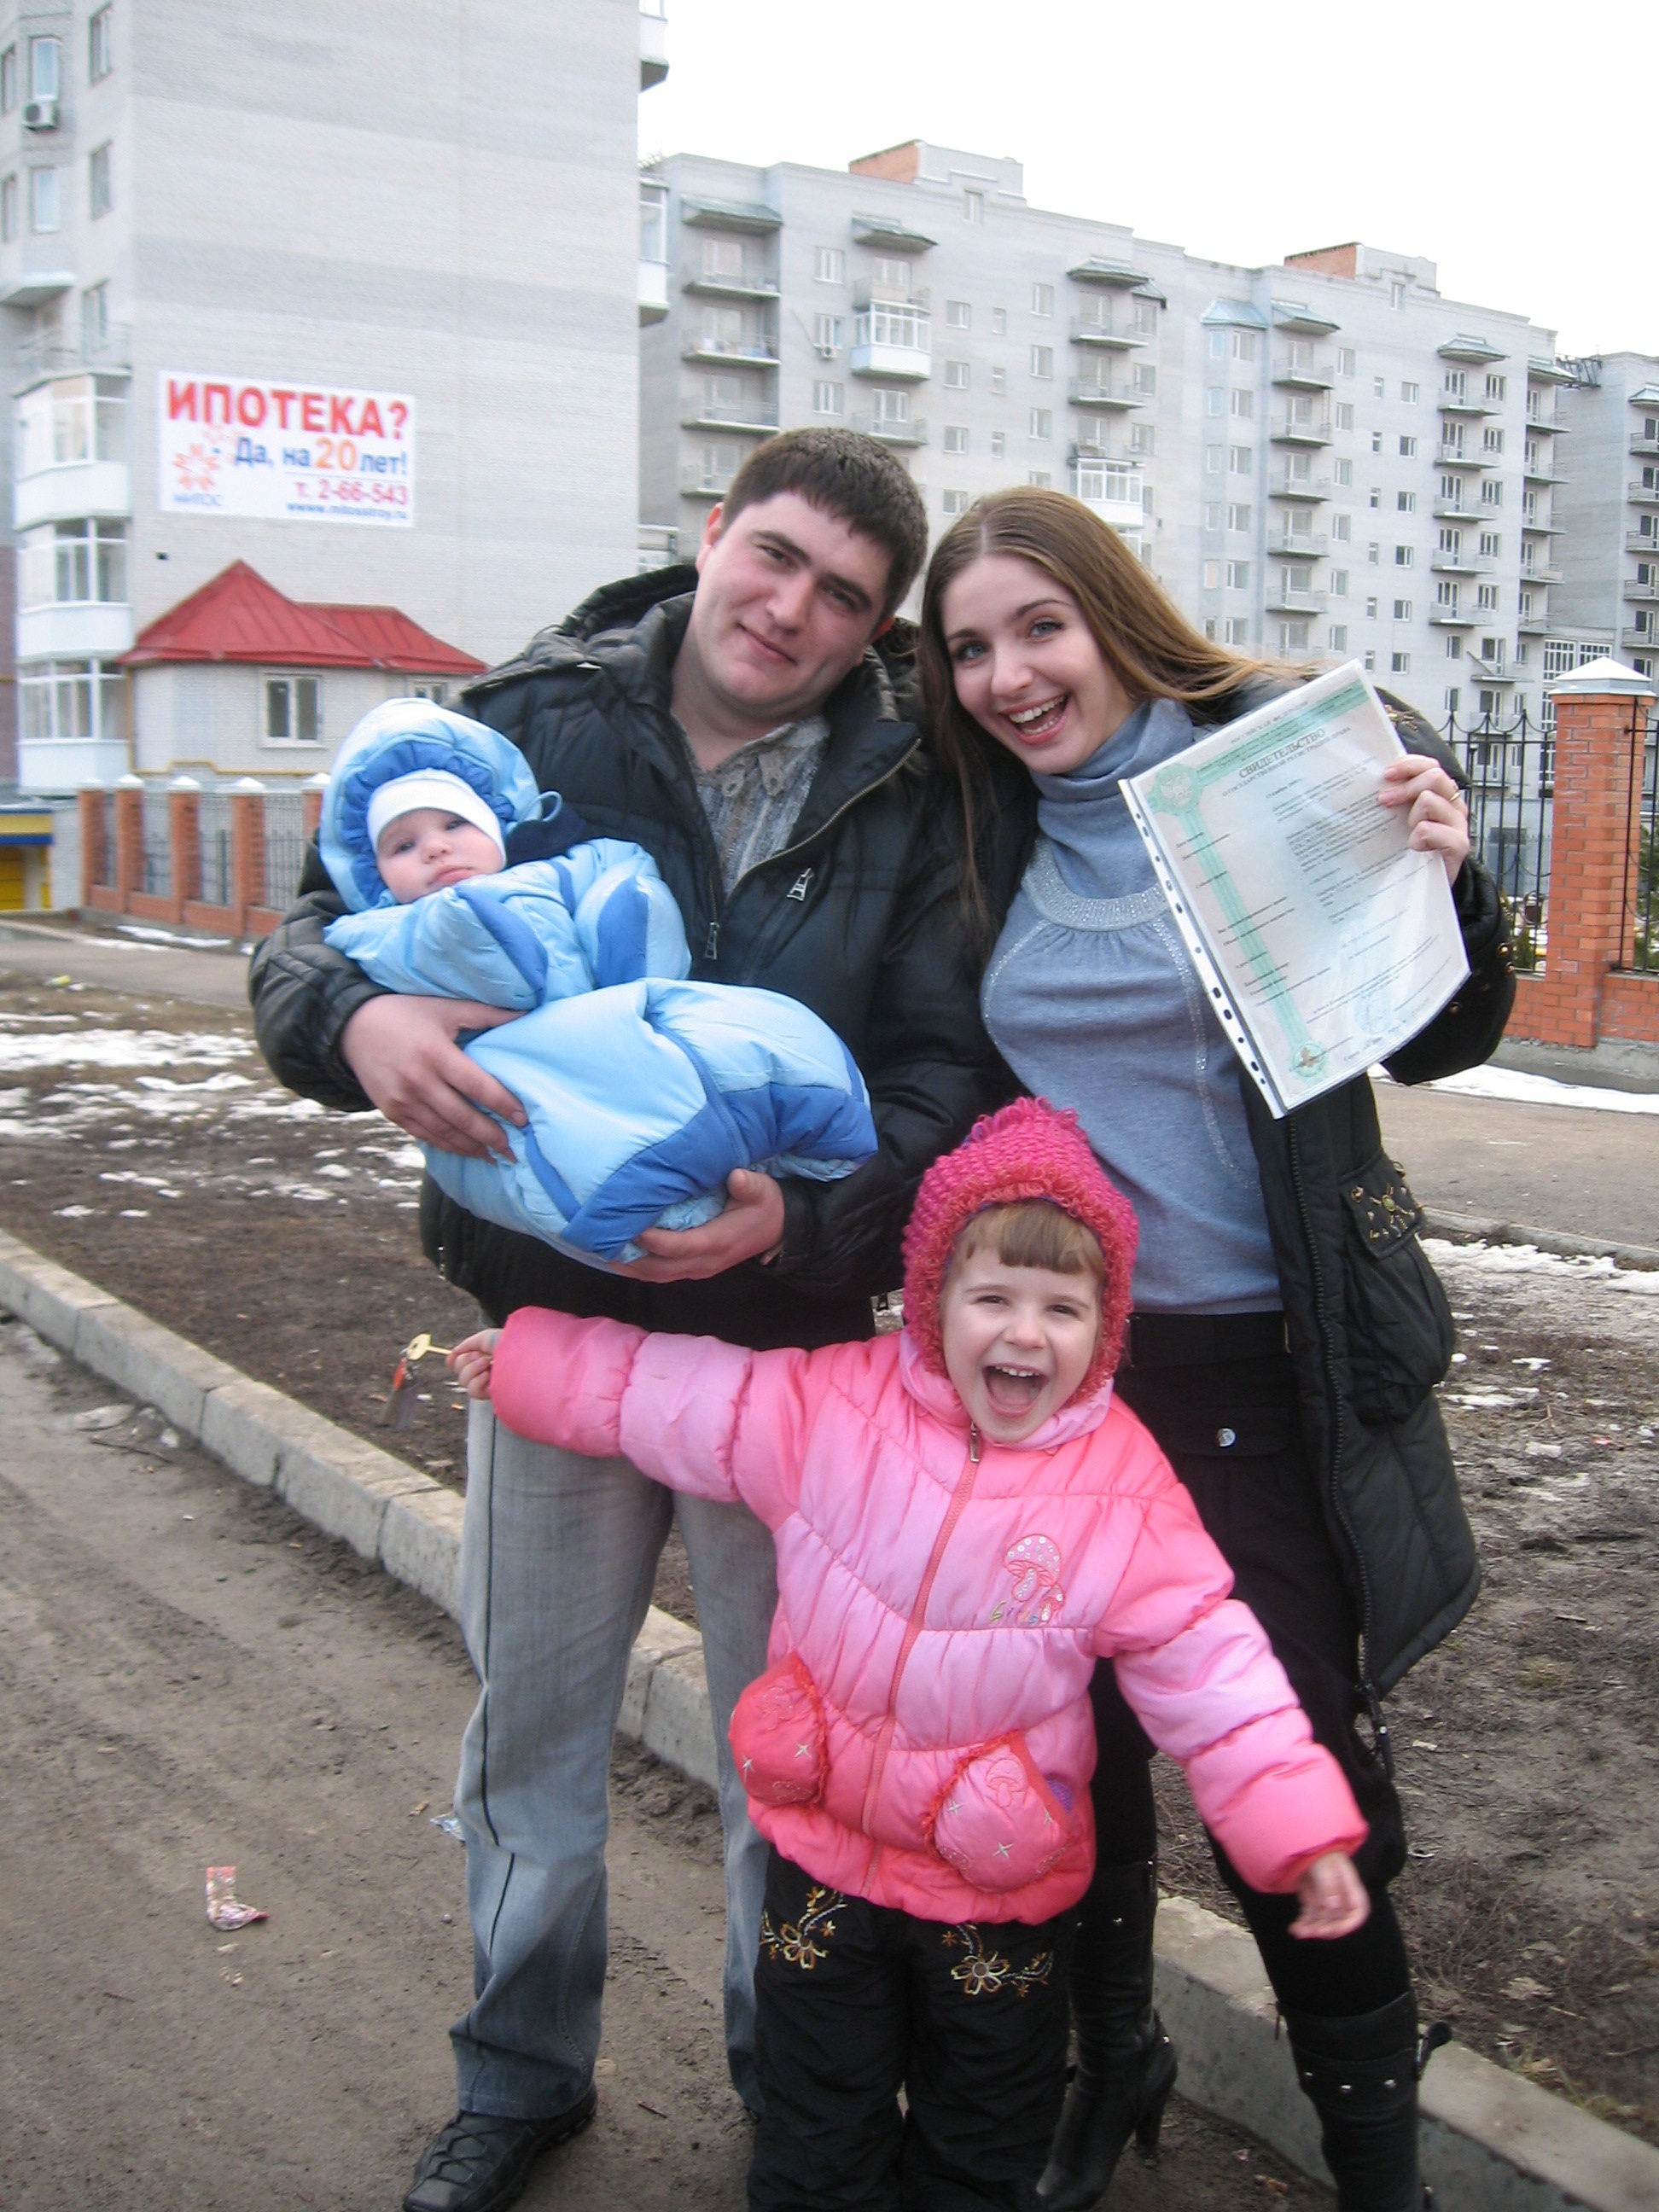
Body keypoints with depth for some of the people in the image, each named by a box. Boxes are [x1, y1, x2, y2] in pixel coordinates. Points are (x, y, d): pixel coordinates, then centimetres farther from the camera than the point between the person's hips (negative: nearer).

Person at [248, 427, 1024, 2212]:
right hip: (548, 1314, 1)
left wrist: (804, 1212, -26)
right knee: (529, 1724, 16)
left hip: (789, 1342, -1)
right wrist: (359, 1015, -26)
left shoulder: (908, 803, -4)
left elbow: (950, 1075, -7)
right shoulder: (528, 725, -3)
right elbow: (312, 926, -2)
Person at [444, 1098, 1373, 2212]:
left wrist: (1298, 1824, -18)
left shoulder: (1125, 1492, -16)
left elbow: (1208, 1663, -14)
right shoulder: (834, 1407, -12)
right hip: (825, 1841, 2)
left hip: (1003, 1875, -1)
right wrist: (528, 1355, 4)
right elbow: (669, 1394, -1)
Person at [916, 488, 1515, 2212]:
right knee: (1074, 1729, 15)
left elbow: (1436, 1047, -1)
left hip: (1261, 1361, -3)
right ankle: (1111, 2053, 40)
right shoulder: (985, 838, 4)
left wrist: (1441, 887, -19)